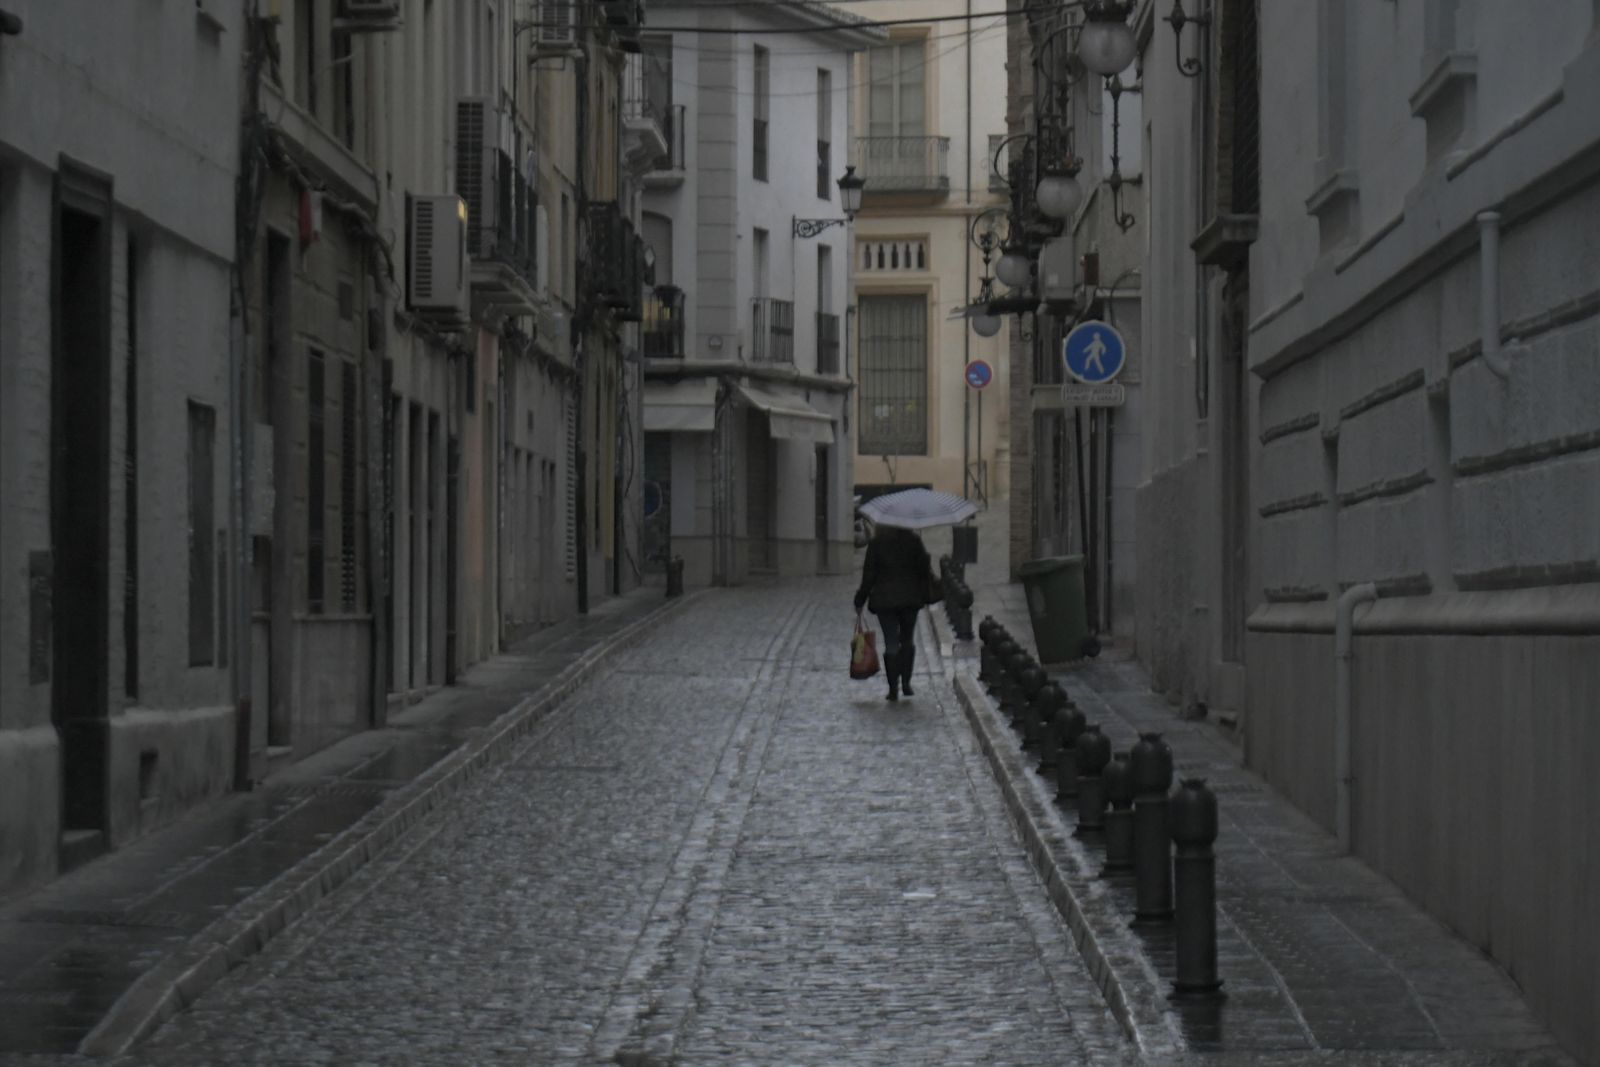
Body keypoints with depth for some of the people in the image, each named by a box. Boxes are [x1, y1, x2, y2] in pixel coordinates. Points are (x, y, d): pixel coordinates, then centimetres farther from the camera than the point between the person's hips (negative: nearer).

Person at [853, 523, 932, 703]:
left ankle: (893, 688, -2)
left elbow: (869, 575, -5)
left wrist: (860, 600, 4)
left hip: (884, 600, -1)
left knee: (891, 644, 2)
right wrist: (926, 594, 11)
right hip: (910, 598, 1)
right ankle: (906, 682, 11)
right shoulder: (913, 539, -4)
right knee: (908, 640, 17)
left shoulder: (876, 542, -7)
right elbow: (925, 569, 0)